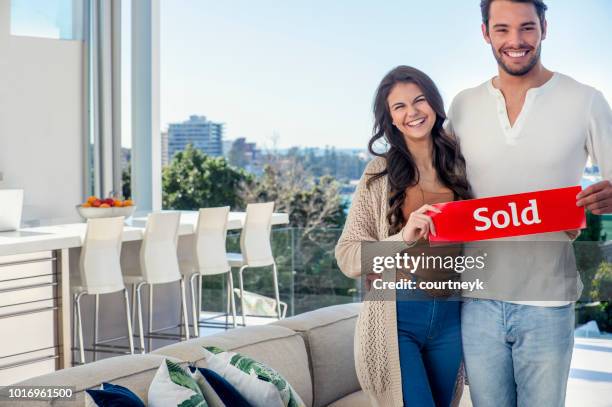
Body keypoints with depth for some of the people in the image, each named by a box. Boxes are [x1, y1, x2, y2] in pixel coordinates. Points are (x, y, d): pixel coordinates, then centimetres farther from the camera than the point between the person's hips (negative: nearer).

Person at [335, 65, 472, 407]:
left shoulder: (458, 166, 4)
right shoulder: (381, 173, -5)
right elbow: (347, 255, -10)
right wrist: (404, 238, -24)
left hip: (451, 316, 4)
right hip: (397, 319, -4)